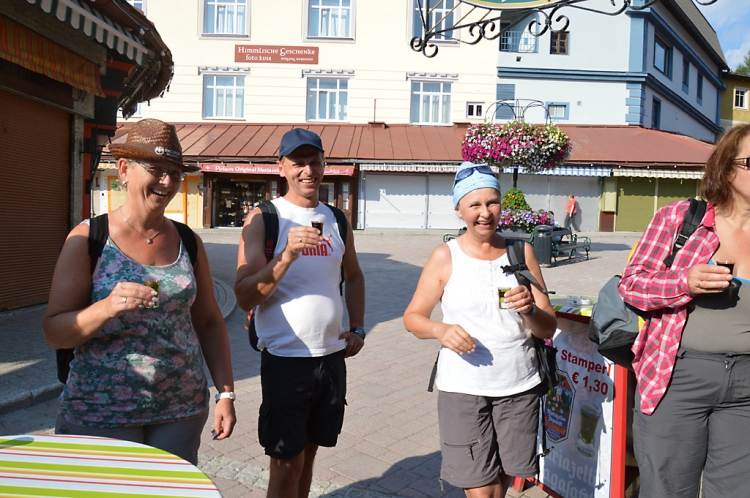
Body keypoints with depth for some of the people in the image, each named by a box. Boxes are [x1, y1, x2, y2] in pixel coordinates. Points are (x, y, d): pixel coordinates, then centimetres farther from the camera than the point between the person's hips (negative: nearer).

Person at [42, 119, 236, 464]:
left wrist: (226, 393, 2)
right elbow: (54, 333, -7)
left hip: (181, 410, 3)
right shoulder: (87, 239, -6)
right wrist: (108, 307, -26)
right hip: (101, 411, -3)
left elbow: (209, 322, 8)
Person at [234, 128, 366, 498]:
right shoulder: (263, 218, -8)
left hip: (332, 356, 5)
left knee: (308, 451, 18)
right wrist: (288, 254, -27)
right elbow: (245, 297, -15)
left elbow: (353, 275, 21)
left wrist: (357, 328, 9)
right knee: (287, 461, 4)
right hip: (286, 358, -4)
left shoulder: (336, 219, 7)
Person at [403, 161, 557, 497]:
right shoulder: (445, 256, -3)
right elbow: (412, 317, 0)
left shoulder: (521, 252, 3)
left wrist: (529, 309, -19)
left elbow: (549, 328, 2)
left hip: (519, 386, 3)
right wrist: (441, 329, -20)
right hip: (463, 388, -2)